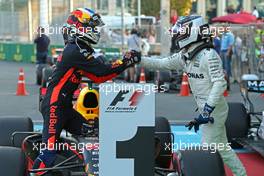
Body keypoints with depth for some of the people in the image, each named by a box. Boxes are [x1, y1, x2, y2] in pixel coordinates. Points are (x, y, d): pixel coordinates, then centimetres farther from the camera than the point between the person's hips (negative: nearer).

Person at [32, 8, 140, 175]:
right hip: (55, 106, -10)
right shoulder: (76, 52, -16)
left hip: (65, 107, 10)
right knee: (49, 150, -14)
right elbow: (102, 71, -20)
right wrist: (125, 62, -13)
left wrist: (123, 62, 2)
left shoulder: (76, 50, 15)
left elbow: (97, 77, 10)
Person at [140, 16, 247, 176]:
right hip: (207, 108, 9)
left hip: (214, 109, -9)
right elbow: (162, 64, 13)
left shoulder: (209, 55, -18)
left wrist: (206, 112, -26)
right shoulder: (185, 56, 8)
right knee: (222, 149, 15)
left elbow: (220, 84, -24)